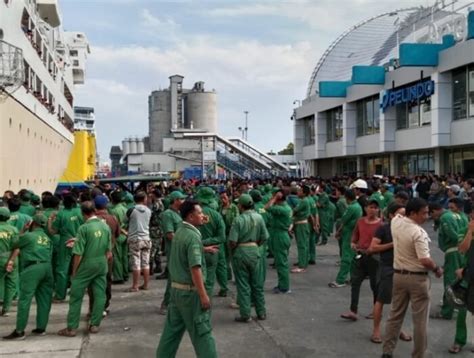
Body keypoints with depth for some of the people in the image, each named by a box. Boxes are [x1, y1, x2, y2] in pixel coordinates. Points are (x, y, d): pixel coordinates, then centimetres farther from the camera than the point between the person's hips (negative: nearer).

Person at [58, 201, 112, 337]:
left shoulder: (84, 228, -14)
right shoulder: (106, 226, 2)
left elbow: (78, 253, -14)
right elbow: (108, 251, 8)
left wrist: (74, 271, -4)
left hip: (86, 266, -4)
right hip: (102, 265, 5)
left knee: (76, 296, 5)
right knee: (100, 295, 10)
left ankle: (72, 328, 8)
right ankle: (94, 325, 14)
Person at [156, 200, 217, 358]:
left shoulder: (179, 231, 7)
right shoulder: (193, 236, -20)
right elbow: (195, 268, -25)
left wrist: (203, 249, 26)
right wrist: (203, 295, -24)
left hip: (176, 288, 9)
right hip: (190, 291, -9)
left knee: (172, 328, 16)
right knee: (201, 331, 0)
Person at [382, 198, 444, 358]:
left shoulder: (396, 222, -2)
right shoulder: (419, 232, -23)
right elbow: (425, 261, -25)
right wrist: (437, 269, -9)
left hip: (399, 275, 7)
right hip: (418, 278, -7)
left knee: (395, 315, 15)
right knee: (420, 320, 5)